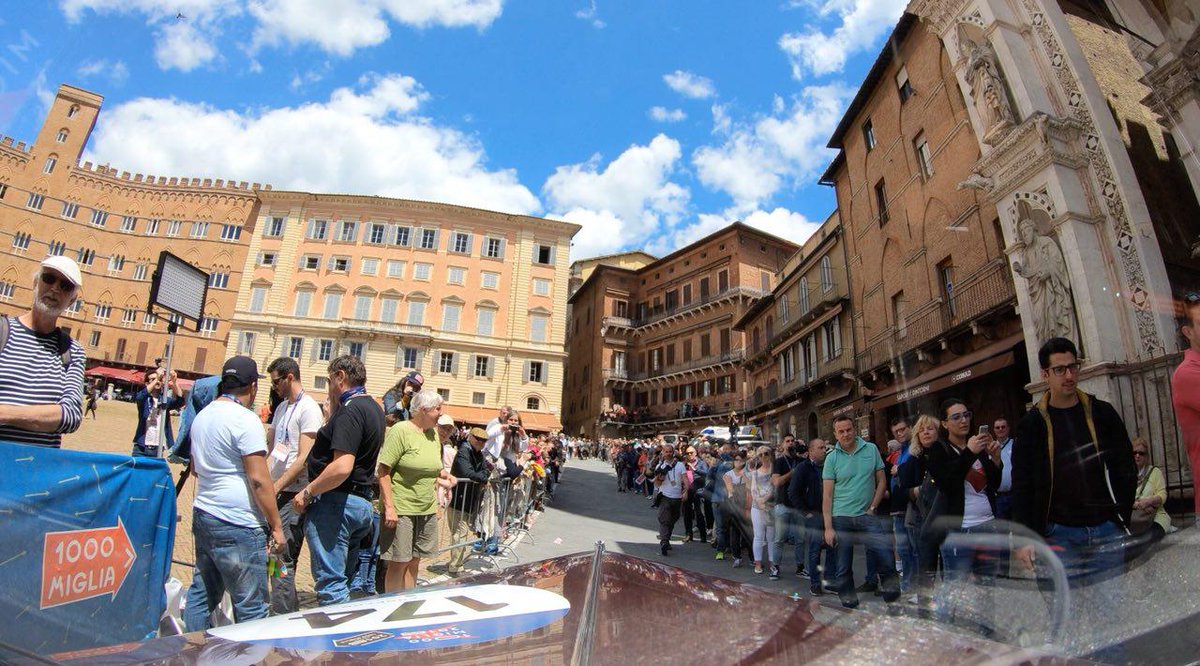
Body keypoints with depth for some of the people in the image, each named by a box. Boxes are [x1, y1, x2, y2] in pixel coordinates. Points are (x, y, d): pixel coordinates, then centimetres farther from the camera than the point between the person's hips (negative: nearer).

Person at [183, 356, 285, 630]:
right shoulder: (245, 420, -16)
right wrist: (276, 526, -13)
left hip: (202, 515, 9)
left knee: (202, 596, 19)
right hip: (237, 526, -9)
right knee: (251, 607, 0)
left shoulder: (202, 416, 11)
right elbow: (259, 479, -18)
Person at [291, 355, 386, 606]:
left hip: (336, 502, -10)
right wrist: (334, 404, 20)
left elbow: (341, 467, -27)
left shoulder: (350, 410, -18)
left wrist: (307, 493, -16)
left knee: (331, 583, -1)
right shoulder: (373, 407, 12)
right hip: (362, 502, 10)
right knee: (346, 578, 20)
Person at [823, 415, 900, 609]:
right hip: (841, 518, 0)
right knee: (843, 567, 6)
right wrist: (828, 527, -7)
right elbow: (827, 495, -2)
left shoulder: (871, 449, 3)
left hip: (867, 516, 1)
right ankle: (848, 603, 22)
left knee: (886, 559, -9)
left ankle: (890, 589, 16)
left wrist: (872, 507, -1)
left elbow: (881, 481, 9)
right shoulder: (832, 458, -2)